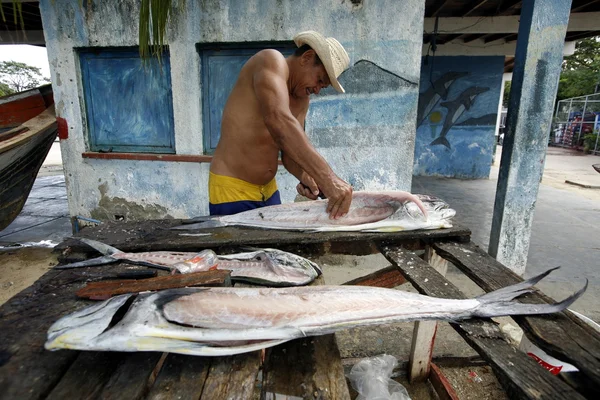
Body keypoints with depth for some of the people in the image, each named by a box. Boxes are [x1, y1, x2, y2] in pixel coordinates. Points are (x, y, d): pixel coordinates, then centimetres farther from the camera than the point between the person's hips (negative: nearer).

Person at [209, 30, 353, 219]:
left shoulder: (301, 99, 10)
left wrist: (305, 176, -20)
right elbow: (278, 121, -34)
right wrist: (327, 178, -42)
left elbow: (290, 150, 3)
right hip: (232, 190, -8)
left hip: (269, 190, 8)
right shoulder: (271, 60, -15)